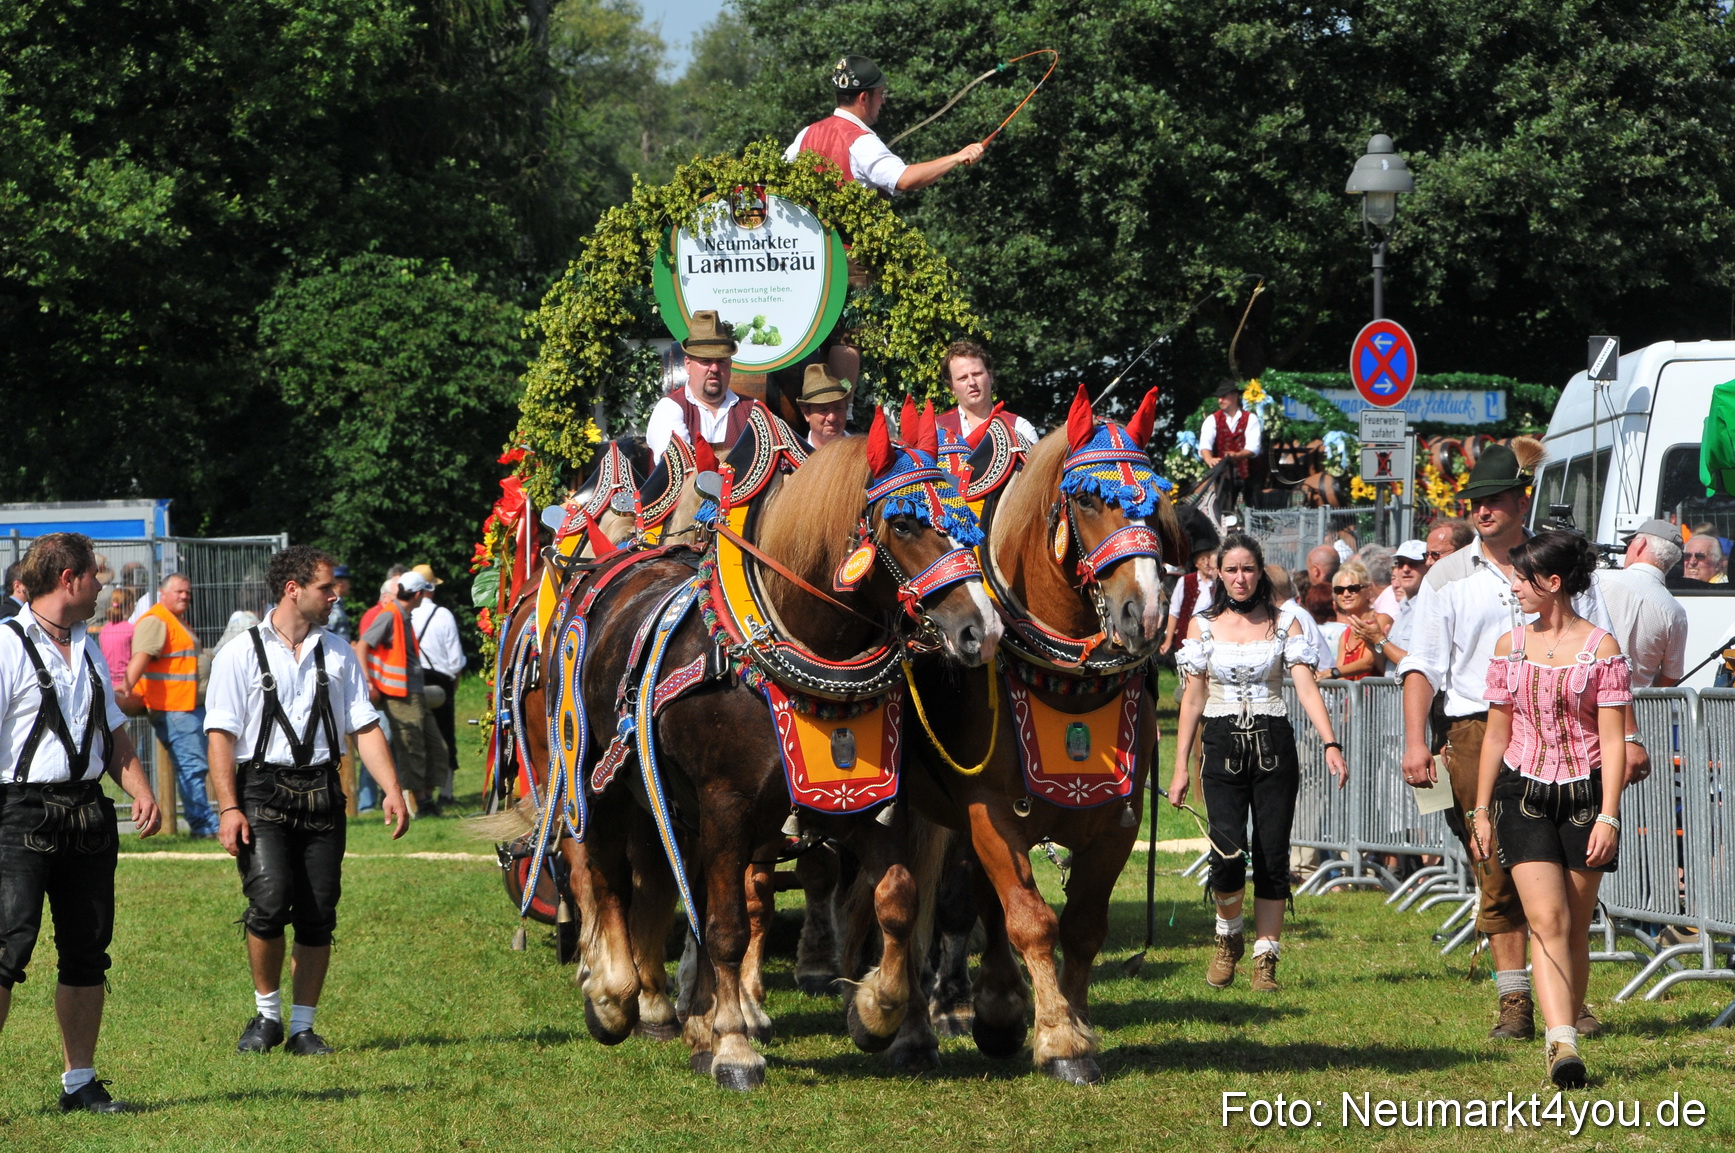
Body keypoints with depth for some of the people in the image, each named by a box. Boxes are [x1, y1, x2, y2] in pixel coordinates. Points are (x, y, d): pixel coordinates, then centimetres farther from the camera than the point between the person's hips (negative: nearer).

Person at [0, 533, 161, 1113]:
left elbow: (114, 733, 24)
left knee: (88, 950, 8)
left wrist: (142, 793, 8)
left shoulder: (87, 648, 17)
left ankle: (80, 1082, 16)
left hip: (88, 812, 7)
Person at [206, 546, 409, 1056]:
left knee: (318, 914, 0)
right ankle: (266, 1012, 2)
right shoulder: (242, 654, 2)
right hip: (262, 791, -4)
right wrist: (229, 808, -13)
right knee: (270, 899, -19)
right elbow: (221, 735, -3)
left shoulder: (338, 652, 14)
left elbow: (364, 727, 12)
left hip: (321, 791, 4)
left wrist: (392, 789, -1)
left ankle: (302, 1027, 11)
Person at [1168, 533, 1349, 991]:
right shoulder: (1204, 626, 7)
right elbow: (1193, 699, 8)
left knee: (1273, 856, -3)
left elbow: (1306, 687, -5)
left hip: (1274, 745, 1)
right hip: (1223, 746, 0)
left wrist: (1331, 744, -19)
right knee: (1228, 854, -15)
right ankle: (1228, 936, 12)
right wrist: (1180, 767, 4)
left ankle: (1265, 958, 8)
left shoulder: (1283, 624, 5)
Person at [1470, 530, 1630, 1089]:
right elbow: (1497, 734, 13)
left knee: (1575, 927, 3)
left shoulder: (1600, 646, -3)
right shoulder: (1511, 645, 8)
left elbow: (1612, 740, -6)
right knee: (1547, 918, -14)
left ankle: (1565, 1039, 14)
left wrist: (1608, 816, -13)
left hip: (1585, 792, -2)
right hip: (1525, 793, 2)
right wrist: (1481, 811, 12)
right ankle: (1562, 1044, -24)